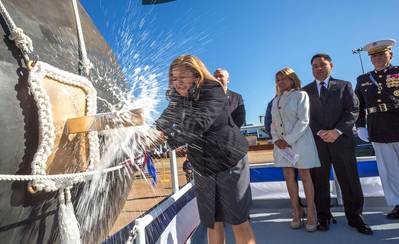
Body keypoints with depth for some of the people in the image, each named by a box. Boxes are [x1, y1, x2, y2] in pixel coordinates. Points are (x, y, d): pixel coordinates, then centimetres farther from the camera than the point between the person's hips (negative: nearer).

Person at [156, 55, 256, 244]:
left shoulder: (212, 92, -17)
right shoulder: (177, 99, 4)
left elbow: (197, 124, -32)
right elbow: (165, 121, -6)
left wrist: (167, 139, -39)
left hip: (229, 162, -5)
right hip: (202, 168, 5)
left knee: (238, 219, 6)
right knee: (212, 222, 12)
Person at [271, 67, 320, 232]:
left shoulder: (301, 95, -2)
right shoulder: (276, 100, 16)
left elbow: (303, 120, -11)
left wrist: (289, 140, -16)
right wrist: (276, 139, -4)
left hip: (299, 140, -5)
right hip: (282, 143, 5)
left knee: (305, 177, 1)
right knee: (289, 177, 5)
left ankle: (311, 214, 12)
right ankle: (296, 211, 17)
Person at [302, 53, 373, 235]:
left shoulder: (344, 86, 11)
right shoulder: (305, 91, 11)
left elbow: (353, 110, 1)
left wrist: (337, 131, -13)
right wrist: (319, 132, -11)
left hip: (342, 139, 0)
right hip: (316, 142, 0)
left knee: (349, 180, 4)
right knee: (319, 181, 4)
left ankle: (355, 218, 19)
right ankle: (323, 217, 16)